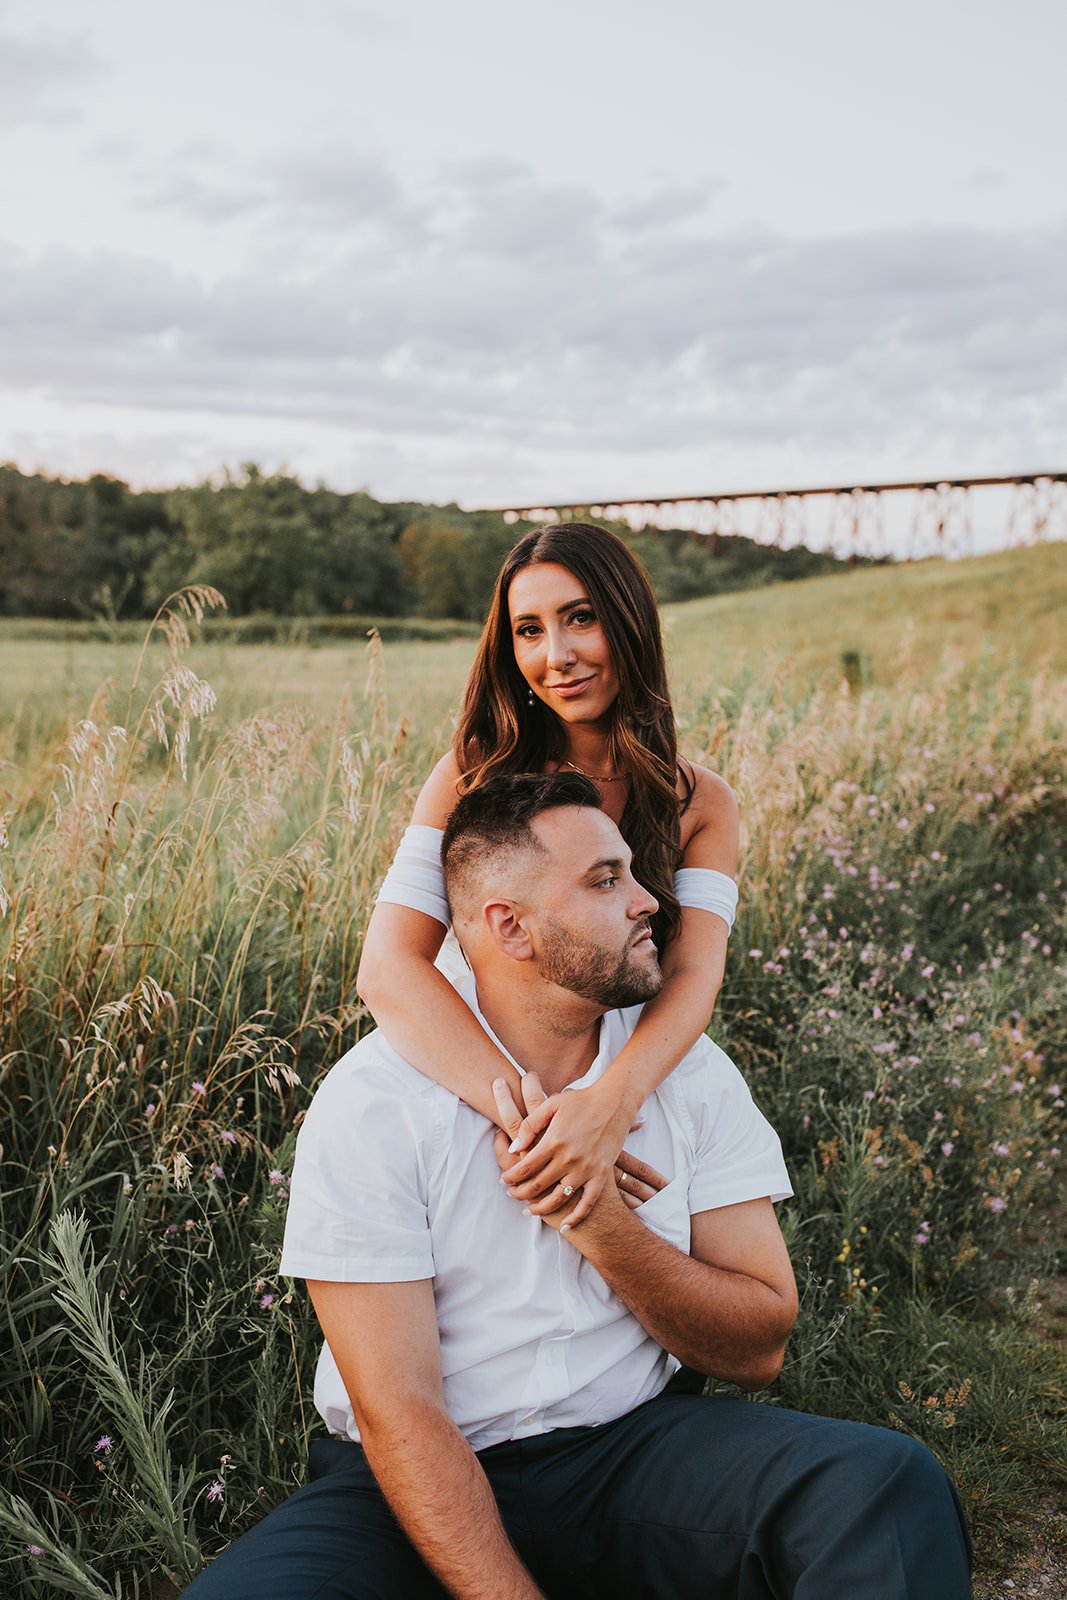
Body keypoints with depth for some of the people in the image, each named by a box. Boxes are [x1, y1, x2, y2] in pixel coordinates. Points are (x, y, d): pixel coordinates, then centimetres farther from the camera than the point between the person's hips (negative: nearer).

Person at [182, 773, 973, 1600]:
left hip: (636, 1445, 1)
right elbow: (398, 1411, -15)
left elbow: (758, 1349, -2)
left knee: (889, 1481, -27)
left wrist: (599, 1223, -18)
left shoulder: (690, 1072, -1)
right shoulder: (372, 1099, -12)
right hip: (439, 1476, 0)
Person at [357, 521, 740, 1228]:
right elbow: (388, 966, -21)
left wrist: (611, 1104, -38)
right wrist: (530, 1113, -34)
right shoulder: (477, 774, -8)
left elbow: (695, 975, -17)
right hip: (460, 1084, -1)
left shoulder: (702, 804, -2)